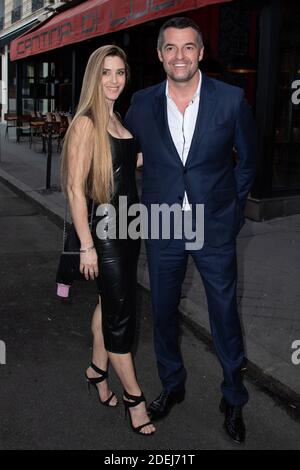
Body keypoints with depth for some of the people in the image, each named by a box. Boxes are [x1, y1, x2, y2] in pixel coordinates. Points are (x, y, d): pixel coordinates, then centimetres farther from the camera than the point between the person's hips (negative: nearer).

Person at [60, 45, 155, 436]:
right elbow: (75, 188, -17)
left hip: (129, 225, 8)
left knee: (111, 301, 18)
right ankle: (134, 396, 17)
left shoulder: (118, 119, 9)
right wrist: (86, 246, -17)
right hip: (105, 227, -8)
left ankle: (97, 370, 37)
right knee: (121, 312, 1)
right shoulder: (86, 123, -14)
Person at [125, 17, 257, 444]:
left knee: (225, 316, 8)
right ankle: (172, 386, 38)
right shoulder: (142, 104, -2)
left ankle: (234, 400, 30)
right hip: (162, 229, 2)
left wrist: (232, 211, 4)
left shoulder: (231, 100, -8)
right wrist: (144, 210, 8)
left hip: (215, 229, -2)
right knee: (163, 312, 14)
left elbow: (247, 160, 5)